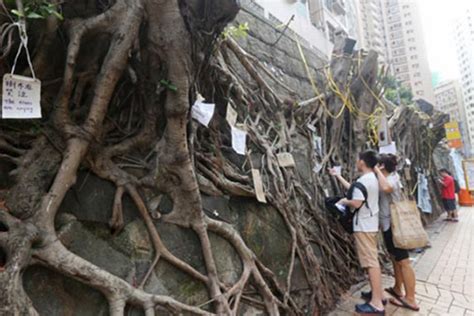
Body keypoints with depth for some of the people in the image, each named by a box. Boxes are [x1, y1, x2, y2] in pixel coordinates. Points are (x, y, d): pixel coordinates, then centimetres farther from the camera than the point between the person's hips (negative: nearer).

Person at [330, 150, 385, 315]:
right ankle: (378, 294, 30)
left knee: (371, 262, -7)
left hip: (364, 226, -10)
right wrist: (338, 176, 29)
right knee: (373, 260, 18)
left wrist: (344, 201, -6)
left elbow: (356, 203, -26)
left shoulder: (363, 180, -20)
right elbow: (352, 189, 24)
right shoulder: (372, 178, 12)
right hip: (370, 224, 10)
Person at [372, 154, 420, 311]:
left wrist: (377, 171, -30)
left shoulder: (391, 179, -21)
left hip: (394, 225, -10)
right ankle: (397, 289, 35)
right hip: (390, 225, 10)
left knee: (403, 261, -2)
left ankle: (410, 299, 6)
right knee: (395, 258, 20)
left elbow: (386, 188, -43)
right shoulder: (389, 178, 11)